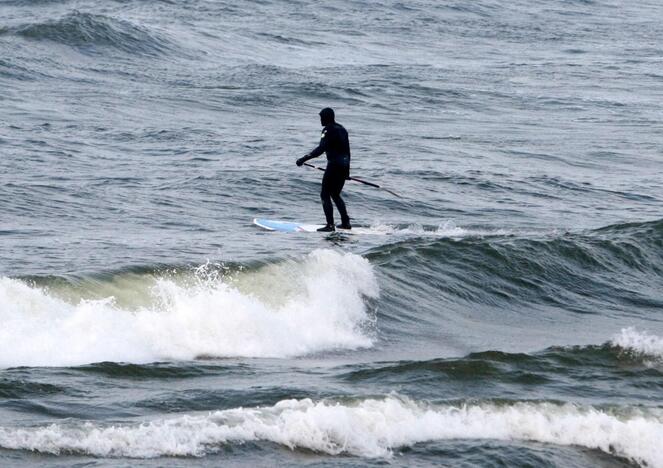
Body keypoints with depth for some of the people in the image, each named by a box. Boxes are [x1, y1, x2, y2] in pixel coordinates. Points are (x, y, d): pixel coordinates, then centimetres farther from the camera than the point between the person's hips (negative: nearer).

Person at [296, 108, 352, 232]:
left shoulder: (328, 130, -10)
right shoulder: (342, 129, 16)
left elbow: (321, 149, -21)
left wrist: (304, 159, -24)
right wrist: (347, 169, 29)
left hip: (334, 165, -9)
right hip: (344, 165, 9)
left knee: (325, 195, -4)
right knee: (335, 194, 21)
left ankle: (330, 225, -12)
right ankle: (346, 222, 20)